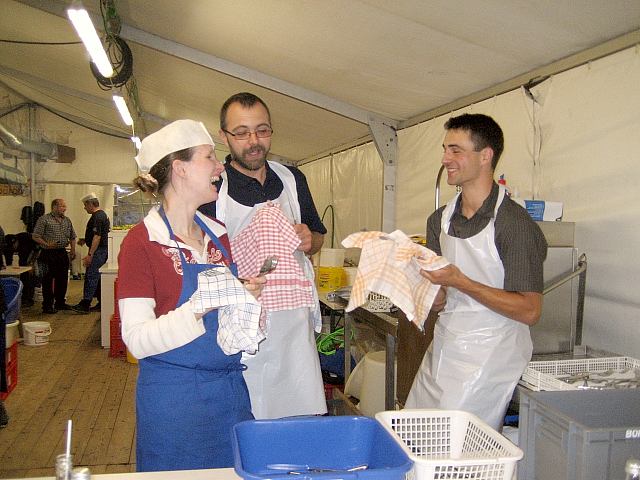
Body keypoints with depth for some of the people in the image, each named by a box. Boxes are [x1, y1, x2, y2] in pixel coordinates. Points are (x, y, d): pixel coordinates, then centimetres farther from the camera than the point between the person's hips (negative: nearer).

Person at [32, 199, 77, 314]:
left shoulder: (67, 220, 13)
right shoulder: (44, 219, -6)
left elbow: (72, 237, 20)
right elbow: (35, 237, -9)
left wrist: (73, 250, 9)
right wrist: (47, 245, -20)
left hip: (63, 253, 6)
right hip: (49, 254, -6)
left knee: (63, 279, 11)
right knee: (48, 280, -1)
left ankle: (60, 302, 23)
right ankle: (47, 305, 5)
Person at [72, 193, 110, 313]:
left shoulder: (97, 217, -17)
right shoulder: (102, 214, 16)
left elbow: (97, 237, -24)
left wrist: (90, 255, -25)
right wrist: (85, 240, 20)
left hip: (98, 251, -11)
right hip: (102, 250, 11)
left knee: (90, 276, -10)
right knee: (96, 277, 13)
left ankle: (85, 305, -10)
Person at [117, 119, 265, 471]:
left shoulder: (219, 234, 6)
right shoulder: (142, 242, -12)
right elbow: (137, 340, -18)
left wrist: (249, 295, -4)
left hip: (232, 391, 6)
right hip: (175, 397, -6)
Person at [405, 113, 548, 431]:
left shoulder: (515, 224, -14)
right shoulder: (440, 219, 7)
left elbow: (529, 311, -16)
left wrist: (459, 281, -22)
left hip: (487, 359, -6)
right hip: (442, 349, 7)